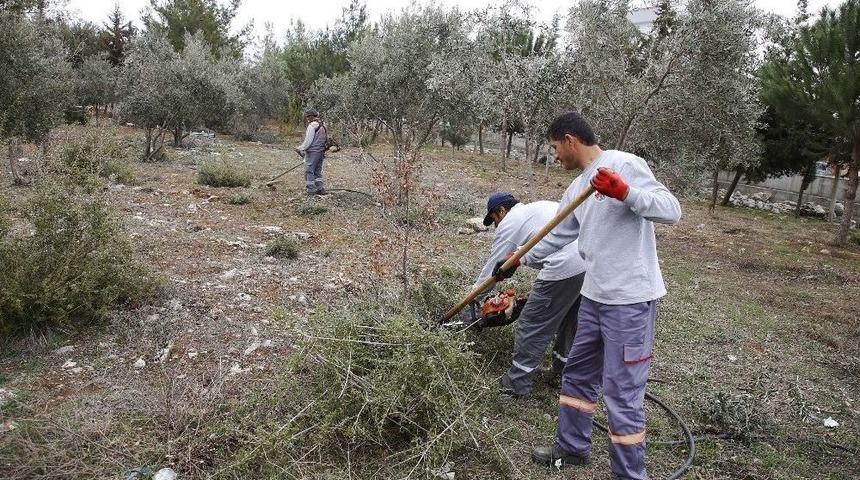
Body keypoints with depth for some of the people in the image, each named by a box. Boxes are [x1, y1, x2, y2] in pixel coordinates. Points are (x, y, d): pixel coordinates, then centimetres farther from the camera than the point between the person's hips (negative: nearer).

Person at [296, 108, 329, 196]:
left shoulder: (312, 126, -14)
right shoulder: (322, 126, 13)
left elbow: (308, 141, -17)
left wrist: (300, 149, -4)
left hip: (312, 152, -9)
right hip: (321, 152, 9)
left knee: (309, 172, -2)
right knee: (318, 171, 18)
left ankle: (311, 191, -2)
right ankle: (320, 189, 20)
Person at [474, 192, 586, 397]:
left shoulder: (509, 223, 8)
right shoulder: (542, 205, 30)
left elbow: (493, 267, 10)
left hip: (564, 269, -8)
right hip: (592, 263, 9)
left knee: (531, 326, 4)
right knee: (570, 321, 25)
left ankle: (517, 384, 12)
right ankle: (562, 372, 38)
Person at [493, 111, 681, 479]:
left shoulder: (624, 164, -11)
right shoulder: (576, 188, 13)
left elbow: (671, 210, -18)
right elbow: (557, 237, 24)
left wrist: (625, 192, -32)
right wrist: (518, 261, 29)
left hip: (630, 301, -9)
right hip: (594, 297, 9)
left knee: (622, 395, -2)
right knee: (577, 376, 20)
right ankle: (572, 448, 38)